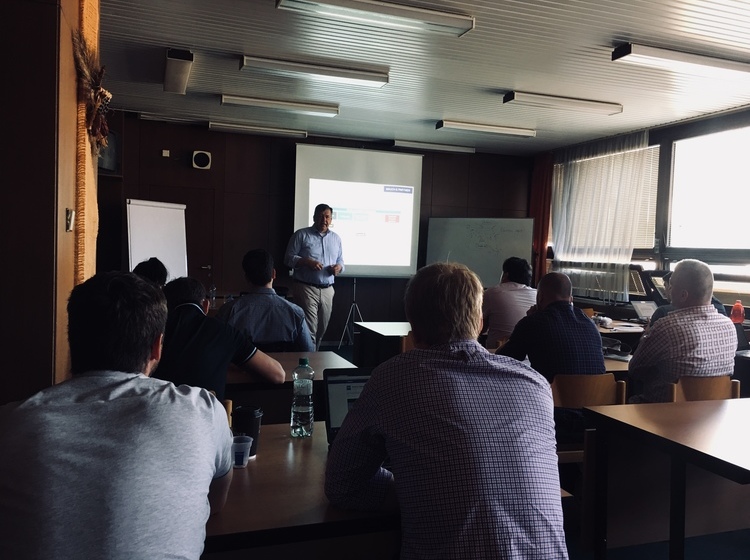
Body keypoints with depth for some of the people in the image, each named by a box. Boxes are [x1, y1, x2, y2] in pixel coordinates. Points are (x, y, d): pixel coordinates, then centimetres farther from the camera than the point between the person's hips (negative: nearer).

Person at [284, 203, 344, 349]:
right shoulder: (301, 235, 2)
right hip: (306, 288, -5)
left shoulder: (336, 238, 16)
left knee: (321, 331, 10)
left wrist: (338, 267, -3)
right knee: (309, 331, -12)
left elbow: (341, 261, 22)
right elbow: (289, 258, -2)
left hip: (327, 290, 5)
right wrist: (307, 262, -18)